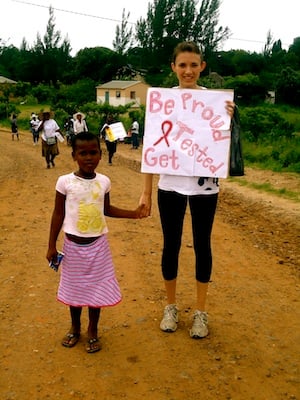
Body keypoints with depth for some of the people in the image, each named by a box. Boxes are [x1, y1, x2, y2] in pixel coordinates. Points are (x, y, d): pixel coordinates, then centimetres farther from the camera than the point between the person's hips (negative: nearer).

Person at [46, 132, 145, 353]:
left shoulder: (104, 182, -4)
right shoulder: (65, 182, -11)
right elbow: (58, 214, -4)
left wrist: (133, 213, 2)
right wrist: (52, 245, -2)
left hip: (97, 244, 1)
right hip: (73, 244, -1)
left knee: (96, 287, 8)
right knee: (74, 287, 14)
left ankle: (93, 331, 28)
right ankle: (75, 328, 36)